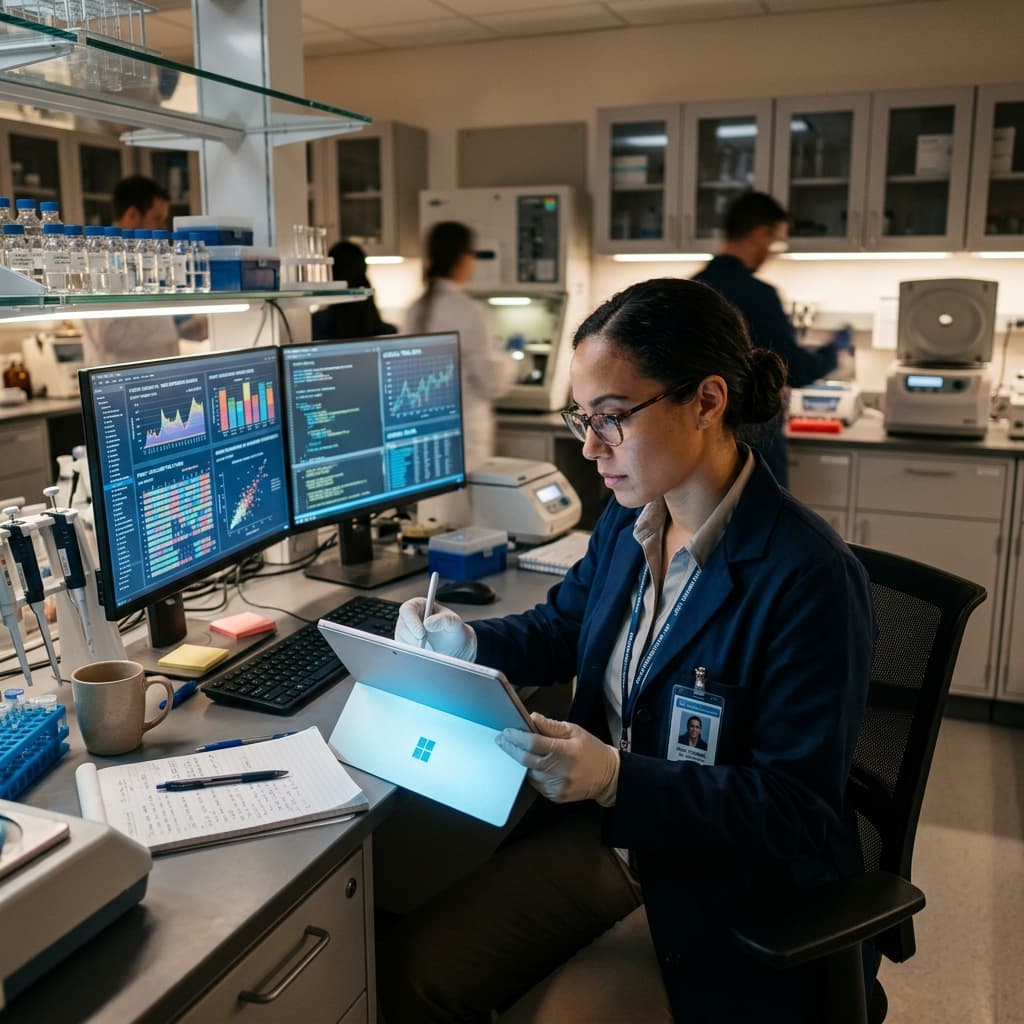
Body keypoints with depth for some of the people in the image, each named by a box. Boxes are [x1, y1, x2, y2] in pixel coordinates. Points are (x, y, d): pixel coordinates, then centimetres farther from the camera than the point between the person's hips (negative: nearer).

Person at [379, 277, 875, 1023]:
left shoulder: (810, 577, -25)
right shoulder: (627, 520, -2)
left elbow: (799, 813, -22)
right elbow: (561, 630, 16)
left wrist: (618, 779, -33)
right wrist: (468, 643, -4)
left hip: (730, 883, -6)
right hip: (605, 825, 6)